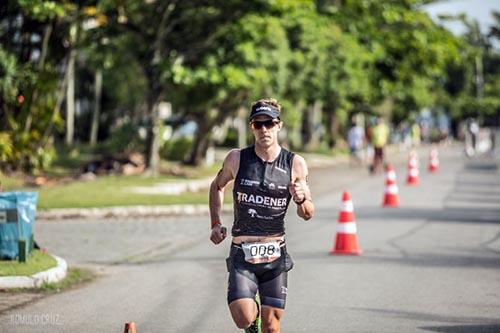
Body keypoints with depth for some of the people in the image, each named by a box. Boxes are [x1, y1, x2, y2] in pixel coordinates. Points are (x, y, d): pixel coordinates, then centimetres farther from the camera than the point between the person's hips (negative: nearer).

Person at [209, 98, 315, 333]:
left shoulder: (295, 164, -2)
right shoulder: (236, 159, -2)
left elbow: (307, 214, 4)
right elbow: (217, 187, 18)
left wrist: (301, 199, -18)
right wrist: (215, 224, 8)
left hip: (275, 254, 1)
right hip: (242, 254, -1)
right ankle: (253, 311, 20)